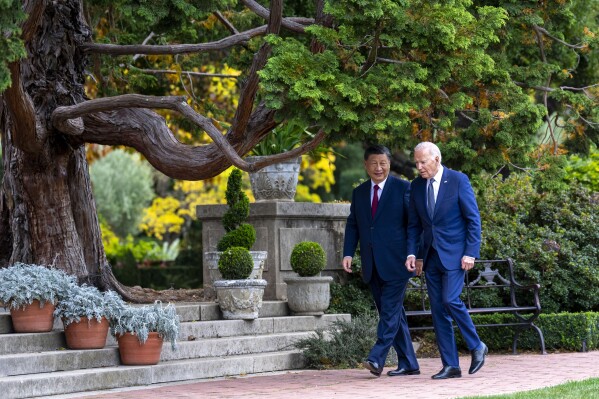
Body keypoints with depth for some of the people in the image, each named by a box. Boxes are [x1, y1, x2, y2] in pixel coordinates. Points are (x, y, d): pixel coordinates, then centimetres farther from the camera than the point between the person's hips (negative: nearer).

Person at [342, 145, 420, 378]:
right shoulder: (359, 193, 15)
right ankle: (408, 364, 13)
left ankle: (377, 358, -18)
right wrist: (348, 253, 1)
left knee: (390, 310, -12)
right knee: (392, 313, 8)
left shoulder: (402, 188, -1)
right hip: (373, 266, 6)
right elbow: (352, 225, 15)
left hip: (395, 262, -6)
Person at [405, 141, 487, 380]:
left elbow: (473, 219, -7)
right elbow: (414, 224, 14)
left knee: (451, 300, -19)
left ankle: (476, 347, 2)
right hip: (431, 256, 6)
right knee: (438, 309, 2)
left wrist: (471, 252, -13)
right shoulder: (416, 186, 9)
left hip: (454, 253, -6)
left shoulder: (458, 181, -6)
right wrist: (411, 253, 1)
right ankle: (450, 366, 7)